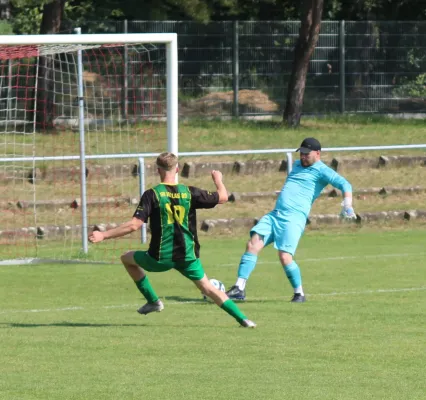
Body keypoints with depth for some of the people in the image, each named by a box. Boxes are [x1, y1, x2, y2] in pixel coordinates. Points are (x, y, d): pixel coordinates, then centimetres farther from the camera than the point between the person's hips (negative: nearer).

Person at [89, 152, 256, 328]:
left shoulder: (152, 194, -9)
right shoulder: (189, 192, -2)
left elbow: (134, 225, -16)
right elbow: (223, 197, 9)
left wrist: (103, 235, -9)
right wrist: (218, 180, 31)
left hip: (161, 257, -3)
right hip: (188, 256, 3)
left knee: (127, 258, 23)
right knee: (208, 288, 17)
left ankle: (153, 301, 18)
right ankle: (242, 318, 4)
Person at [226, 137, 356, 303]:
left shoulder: (321, 170, 0)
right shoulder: (297, 165, 25)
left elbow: (344, 184, -12)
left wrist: (347, 204, -27)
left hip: (294, 218, -7)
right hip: (274, 214, 7)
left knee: (285, 257, -19)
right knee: (252, 245, -11)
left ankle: (299, 294, 1)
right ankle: (239, 288, -12)